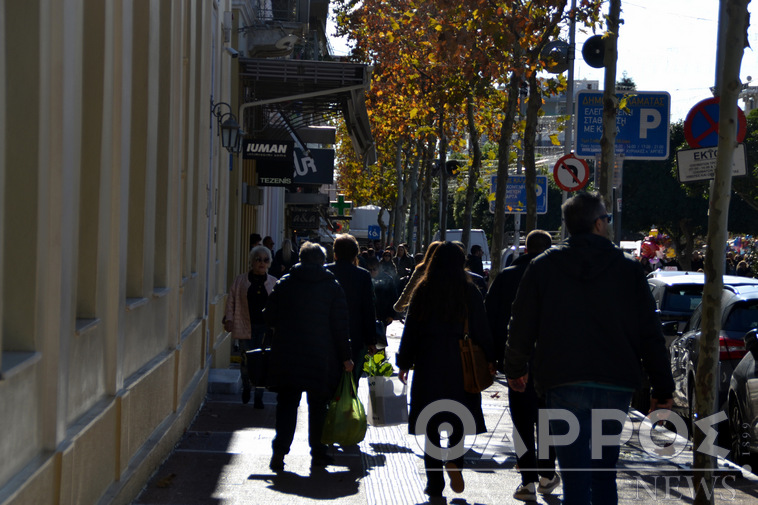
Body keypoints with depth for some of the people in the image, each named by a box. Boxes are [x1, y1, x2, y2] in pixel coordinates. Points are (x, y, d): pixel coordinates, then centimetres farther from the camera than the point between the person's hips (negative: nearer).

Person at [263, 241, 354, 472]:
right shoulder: (332, 286, -1)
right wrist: (345, 357, 2)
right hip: (321, 357, -1)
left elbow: (269, 316, 4)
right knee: (318, 405, 10)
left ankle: (279, 449, -9)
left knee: (287, 403, 5)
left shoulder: (284, 283, 3)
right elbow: (340, 325, -3)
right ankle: (317, 451, 15)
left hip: (286, 355, 1)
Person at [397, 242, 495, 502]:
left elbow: (411, 328, 2)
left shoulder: (423, 291, 0)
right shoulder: (469, 292, -3)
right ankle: (455, 460, -15)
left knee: (431, 424, 6)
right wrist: (489, 360, 8)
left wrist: (404, 363, 9)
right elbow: (481, 329, -1)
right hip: (461, 364, -1)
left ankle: (435, 485, 5)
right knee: (459, 416, 13)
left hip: (428, 363, 1)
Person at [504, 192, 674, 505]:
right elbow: (650, 334, 3)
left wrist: (515, 369, 24)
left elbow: (521, 326, 7)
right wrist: (662, 389, 8)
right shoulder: (628, 268, 5)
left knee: (575, 478, -3)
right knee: (605, 474, 16)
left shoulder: (543, 266, 4)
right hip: (616, 385, 2)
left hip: (564, 385, -1)